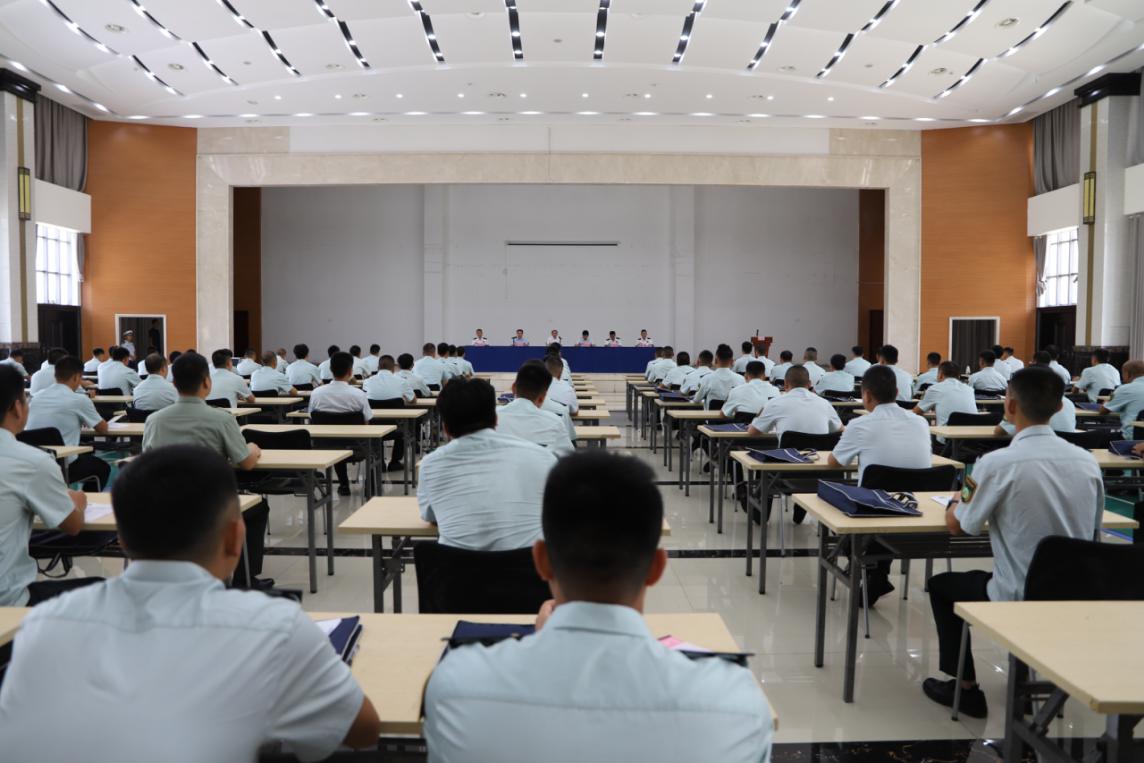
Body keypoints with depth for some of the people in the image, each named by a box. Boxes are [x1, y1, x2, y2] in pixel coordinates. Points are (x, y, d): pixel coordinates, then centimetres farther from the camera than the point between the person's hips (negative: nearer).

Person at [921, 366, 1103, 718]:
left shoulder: (997, 463, -19)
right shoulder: (1087, 461, -2)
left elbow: (958, 527, -5)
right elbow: (1090, 531, 13)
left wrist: (959, 502, 17)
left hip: (1022, 599, -6)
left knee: (941, 584, 22)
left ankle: (966, 689, 23)